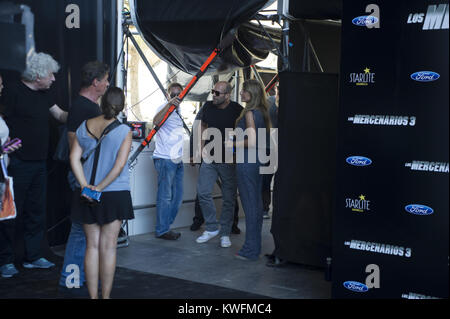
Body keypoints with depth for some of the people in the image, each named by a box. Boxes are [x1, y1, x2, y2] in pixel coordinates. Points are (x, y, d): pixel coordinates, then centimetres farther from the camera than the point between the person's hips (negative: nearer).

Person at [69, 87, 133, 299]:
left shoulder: (84, 127, 5)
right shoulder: (124, 131, -7)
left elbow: (74, 158, -1)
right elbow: (119, 165, -15)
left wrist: (85, 185, -7)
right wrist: (101, 187, -13)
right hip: (114, 194, -3)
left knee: (92, 245, 9)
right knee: (108, 247, 4)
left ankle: (93, 296, 14)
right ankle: (105, 296, 11)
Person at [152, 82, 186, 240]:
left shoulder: (178, 111, 18)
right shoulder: (164, 108, -8)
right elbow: (156, 121, -31)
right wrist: (169, 104, -41)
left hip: (177, 160, 9)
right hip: (165, 159, -9)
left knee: (177, 197, 12)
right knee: (165, 196, -5)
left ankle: (165, 226, 22)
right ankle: (162, 230, 4)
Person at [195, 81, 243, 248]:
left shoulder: (237, 110, -10)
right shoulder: (208, 106, 4)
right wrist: (202, 146, 8)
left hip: (229, 161, -4)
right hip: (209, 158, 4)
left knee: (229, 198, 3)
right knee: (203, 192, -1)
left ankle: (225, 233, 15)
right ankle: (211, 228, 16)